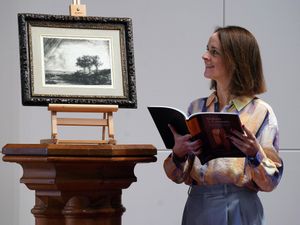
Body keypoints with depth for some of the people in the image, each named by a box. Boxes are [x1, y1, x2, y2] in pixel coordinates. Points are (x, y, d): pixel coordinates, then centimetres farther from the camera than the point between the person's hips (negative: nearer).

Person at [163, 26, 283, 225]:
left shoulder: (260, 112, -6)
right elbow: (180, 176, 6)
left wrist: (255, 154, -24)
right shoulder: (196, 108, 6)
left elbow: (271, 182, -7)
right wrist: (178, 153, -13)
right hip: (198, 209, 4)